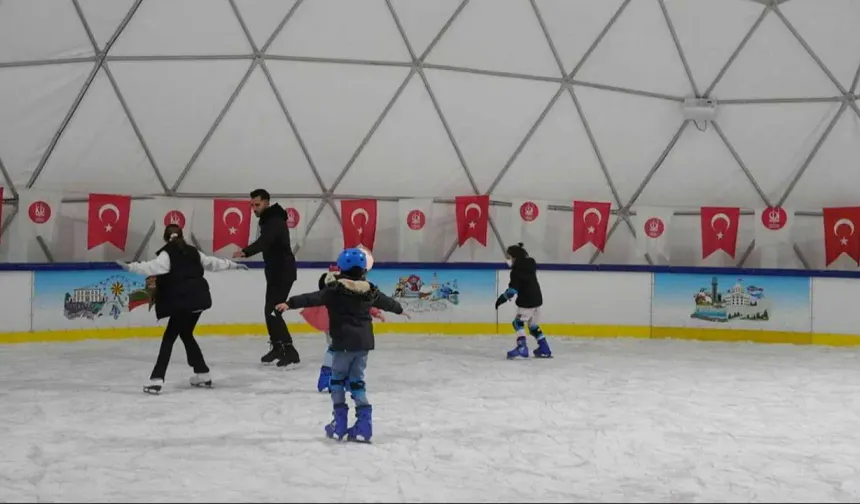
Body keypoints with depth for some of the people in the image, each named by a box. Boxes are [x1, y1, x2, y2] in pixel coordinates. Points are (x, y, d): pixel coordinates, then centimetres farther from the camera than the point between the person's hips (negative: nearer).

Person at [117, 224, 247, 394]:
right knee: (186, 335, 22)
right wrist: (233, 265, 45)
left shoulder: (167, 254, -2)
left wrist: (130, 267, -27)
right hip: (198, 300, 7)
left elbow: (152, 267, -20)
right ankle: (202, 374, 26)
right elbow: (213, 263, 31)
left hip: (183, 302, -6)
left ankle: (157, 379, -15)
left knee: (169, 338, -5)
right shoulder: (193, 252, 19)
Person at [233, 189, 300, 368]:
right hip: (275, 271, 10)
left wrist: (245, 251, -54)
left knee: (272, 311, -15)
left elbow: (263, 242, -39)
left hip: (283, 272, -10)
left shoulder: (275, 222, -21)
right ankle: (277, 347, 25)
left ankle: (289, 351, -14)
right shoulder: (267, 220, 12)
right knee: (270, 310, 14)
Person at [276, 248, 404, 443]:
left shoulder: (334, 290, -7)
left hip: (343, 343, -5)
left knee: (338, 379, 11)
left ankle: (339, 422, 9)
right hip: (364, 343, 5)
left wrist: (290, 303, -25)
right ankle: (364, 424, 4)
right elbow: (385, 301, 27)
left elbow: (312, 298, -19)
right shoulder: (370, 290, 9)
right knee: (357, 380, 13)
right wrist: (399, 309, 46)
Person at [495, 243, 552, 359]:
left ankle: (522, 347, -20)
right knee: (533, 325, 17)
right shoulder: (529, 264, 11)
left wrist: (503, 298, -16)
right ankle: (544, 349, 16)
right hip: (536, 298, 9)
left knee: (518, 322, -6)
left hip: (527, 300, -9)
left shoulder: (517, 271, -15)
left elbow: (513, 288, -21)